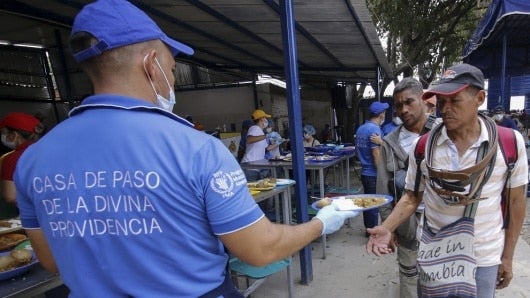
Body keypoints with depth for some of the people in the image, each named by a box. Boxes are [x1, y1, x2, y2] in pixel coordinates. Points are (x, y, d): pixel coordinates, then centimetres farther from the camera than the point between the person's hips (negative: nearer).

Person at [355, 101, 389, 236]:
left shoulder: (360, 129, 9)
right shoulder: (375, 129, -18)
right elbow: (376, 155, -21)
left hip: (365, 172, 9)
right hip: (373, 174, -8)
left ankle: (369, 229, 30)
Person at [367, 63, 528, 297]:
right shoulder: (423, 146, -10)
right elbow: (412, 197, -2)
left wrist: (507, 256, 3)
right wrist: (386, 228, -17)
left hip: (485, 257, 0)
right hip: (434, 253, 1)